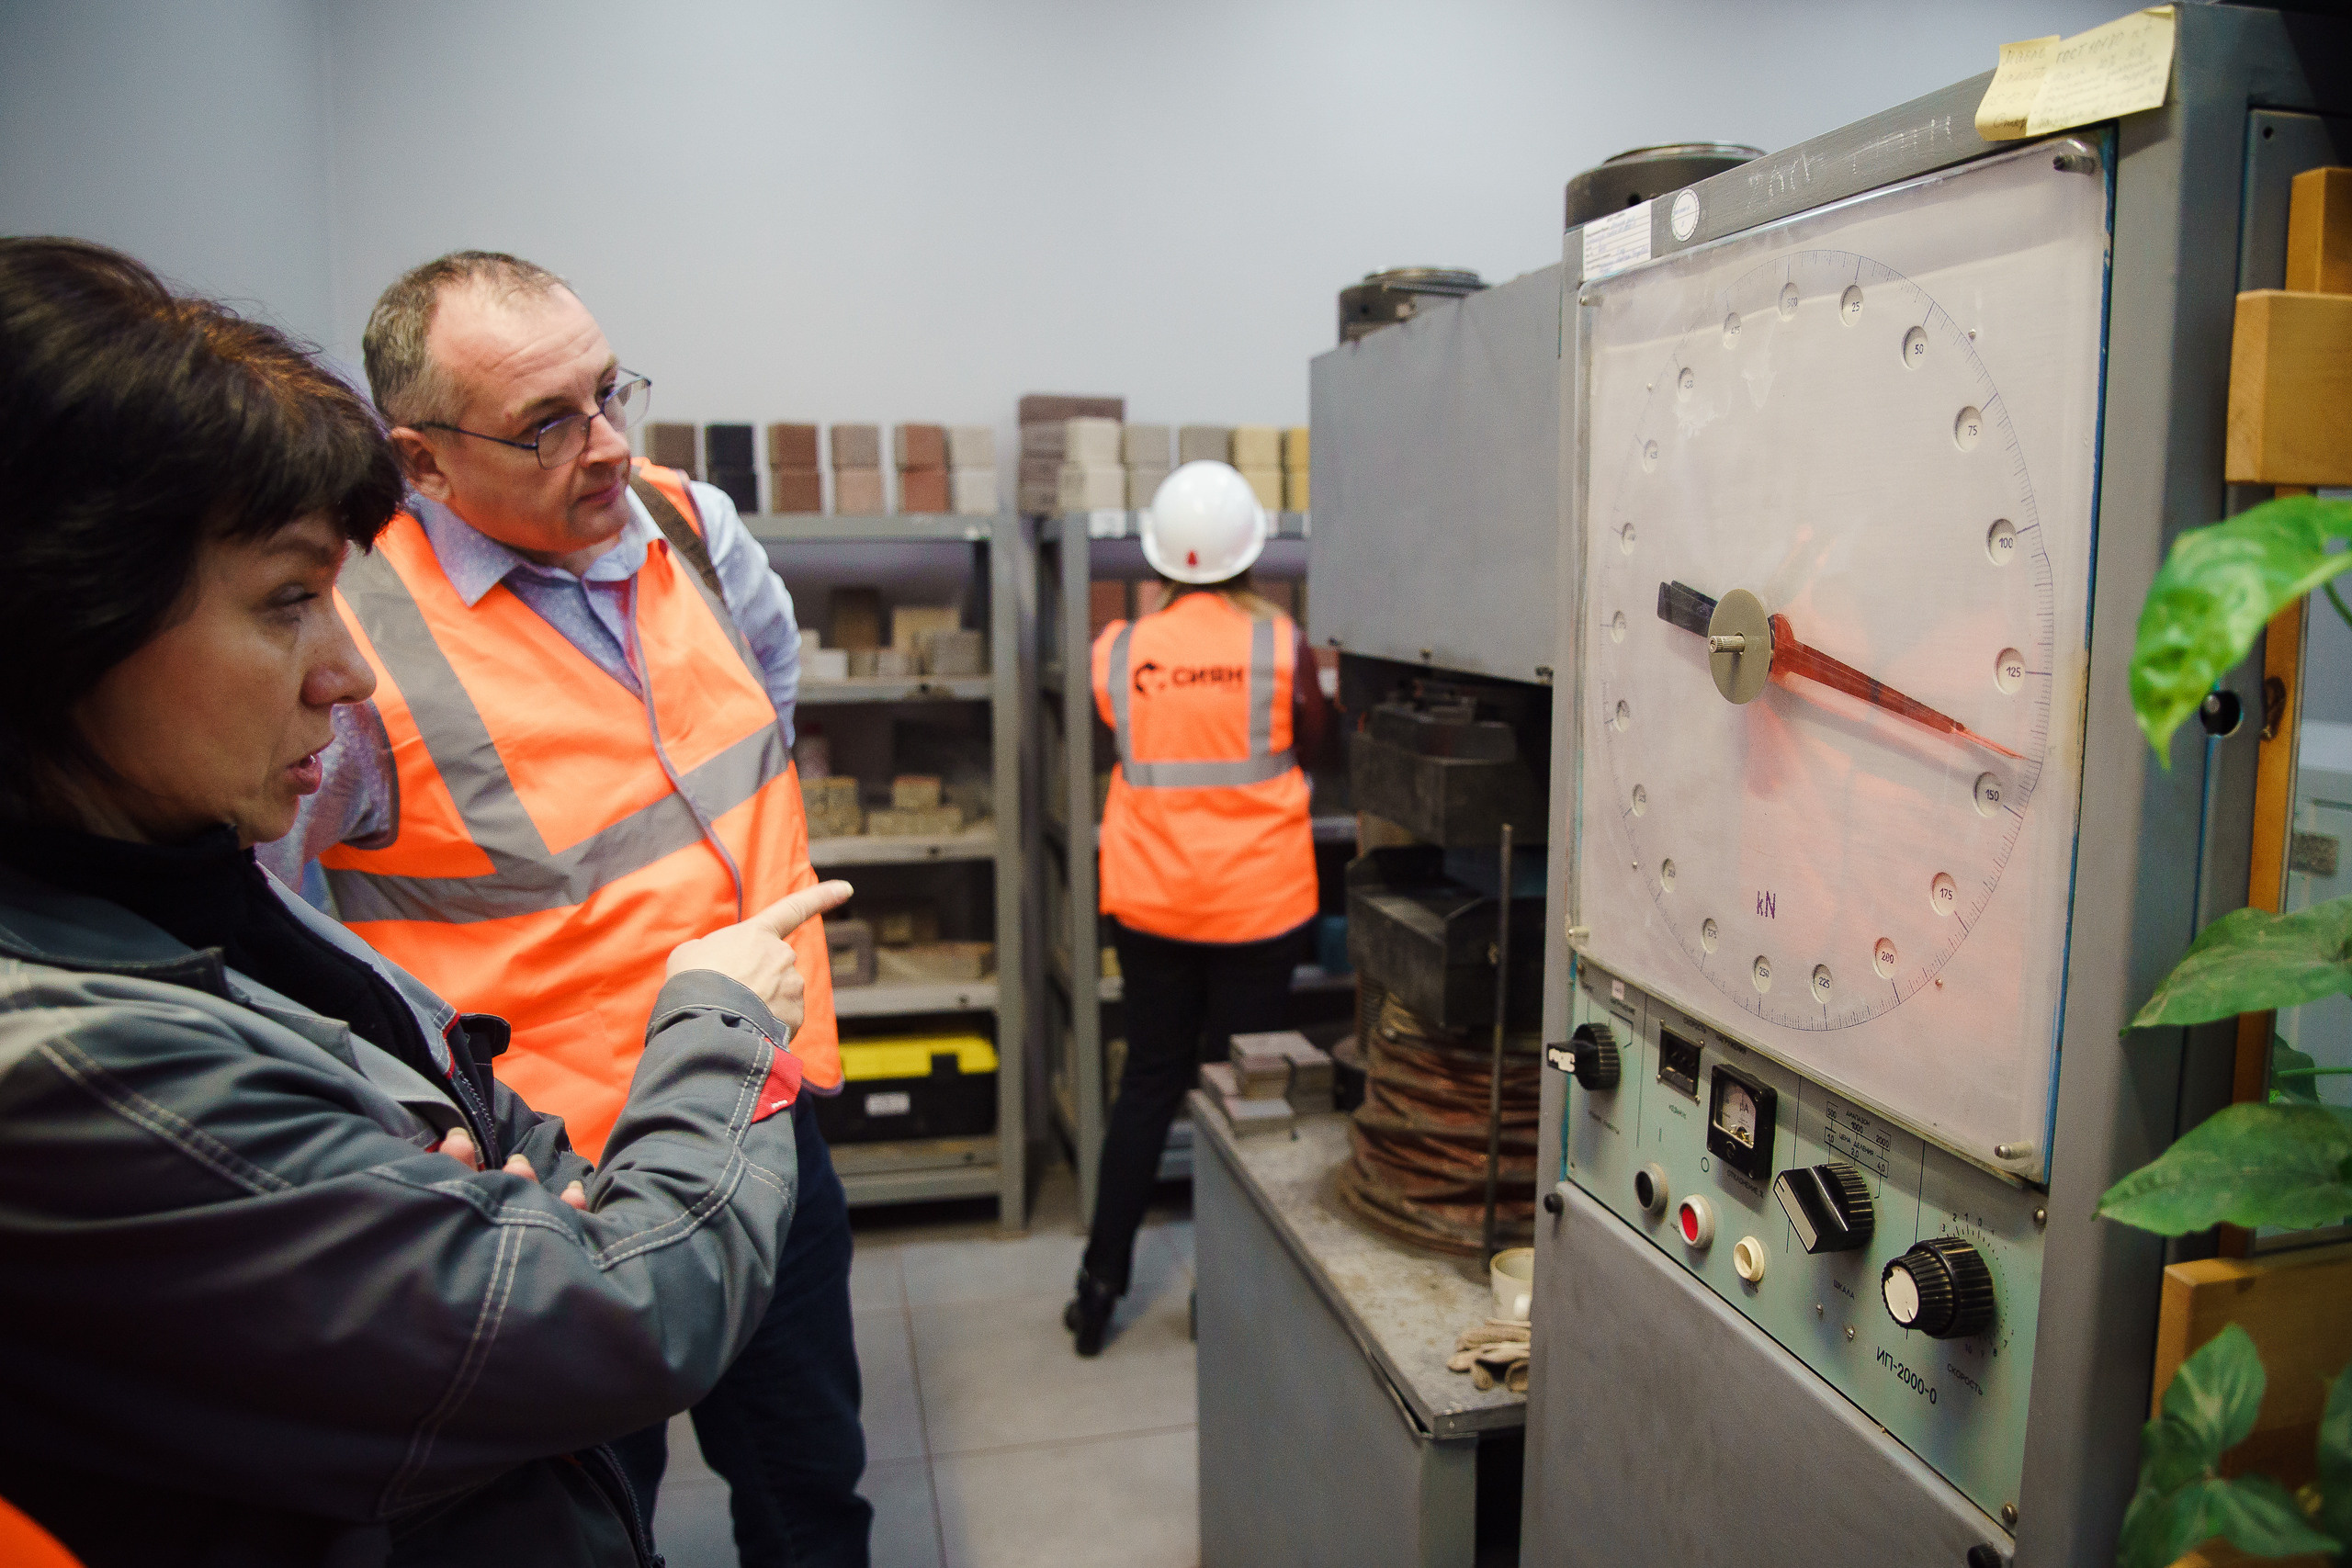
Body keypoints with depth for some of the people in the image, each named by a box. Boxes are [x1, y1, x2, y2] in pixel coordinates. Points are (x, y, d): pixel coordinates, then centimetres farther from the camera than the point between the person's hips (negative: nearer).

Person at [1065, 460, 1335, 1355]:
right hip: (1257, 900, -2)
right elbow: (1312, 746, 3)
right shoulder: (1280, 644, -10)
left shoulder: (1119, 650, -5)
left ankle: (1100, 1284, 21)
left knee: (1148, 1082, 14)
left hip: (1149, 901, 2)